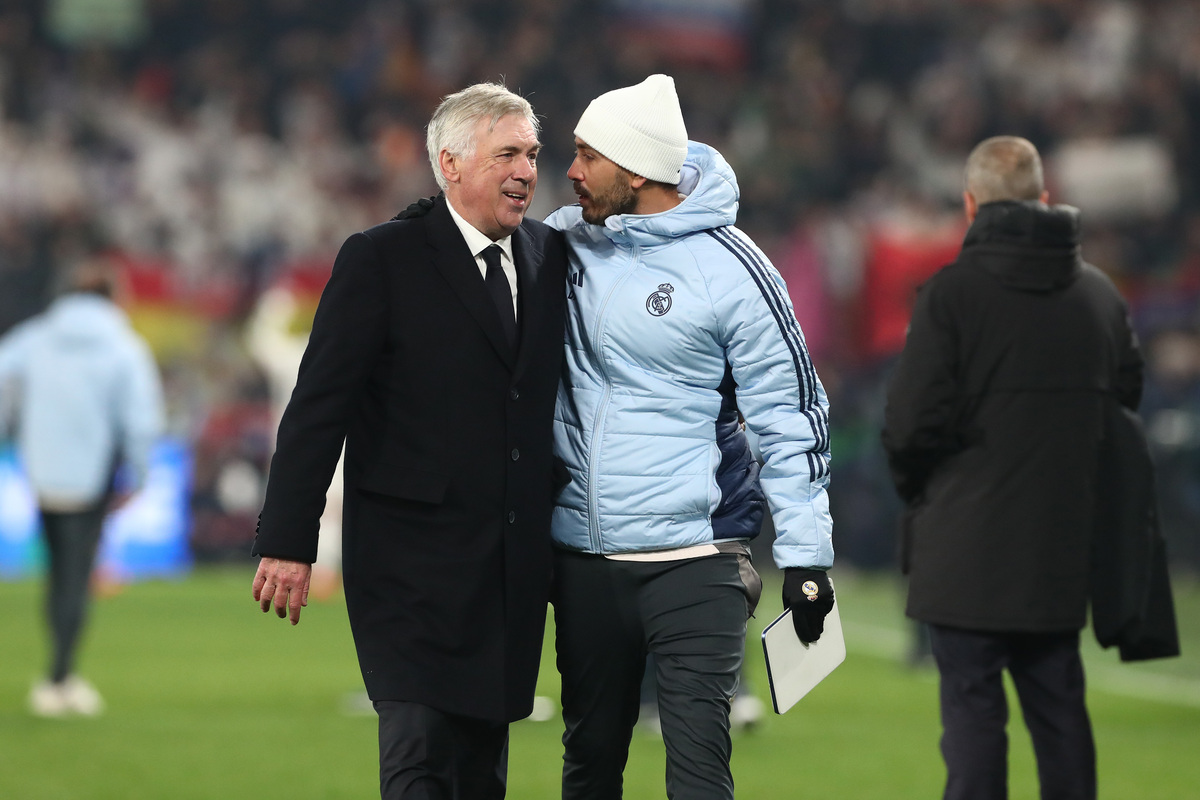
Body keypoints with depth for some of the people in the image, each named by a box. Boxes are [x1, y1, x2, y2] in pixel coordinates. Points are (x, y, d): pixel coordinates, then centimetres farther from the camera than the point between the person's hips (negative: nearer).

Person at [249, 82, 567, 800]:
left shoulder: (549, 256, 9)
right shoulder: (382, 260, -6)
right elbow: (319, 406, -8)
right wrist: (288, 543, -12)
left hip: (515, 565, 5)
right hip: (415, 560, -5)